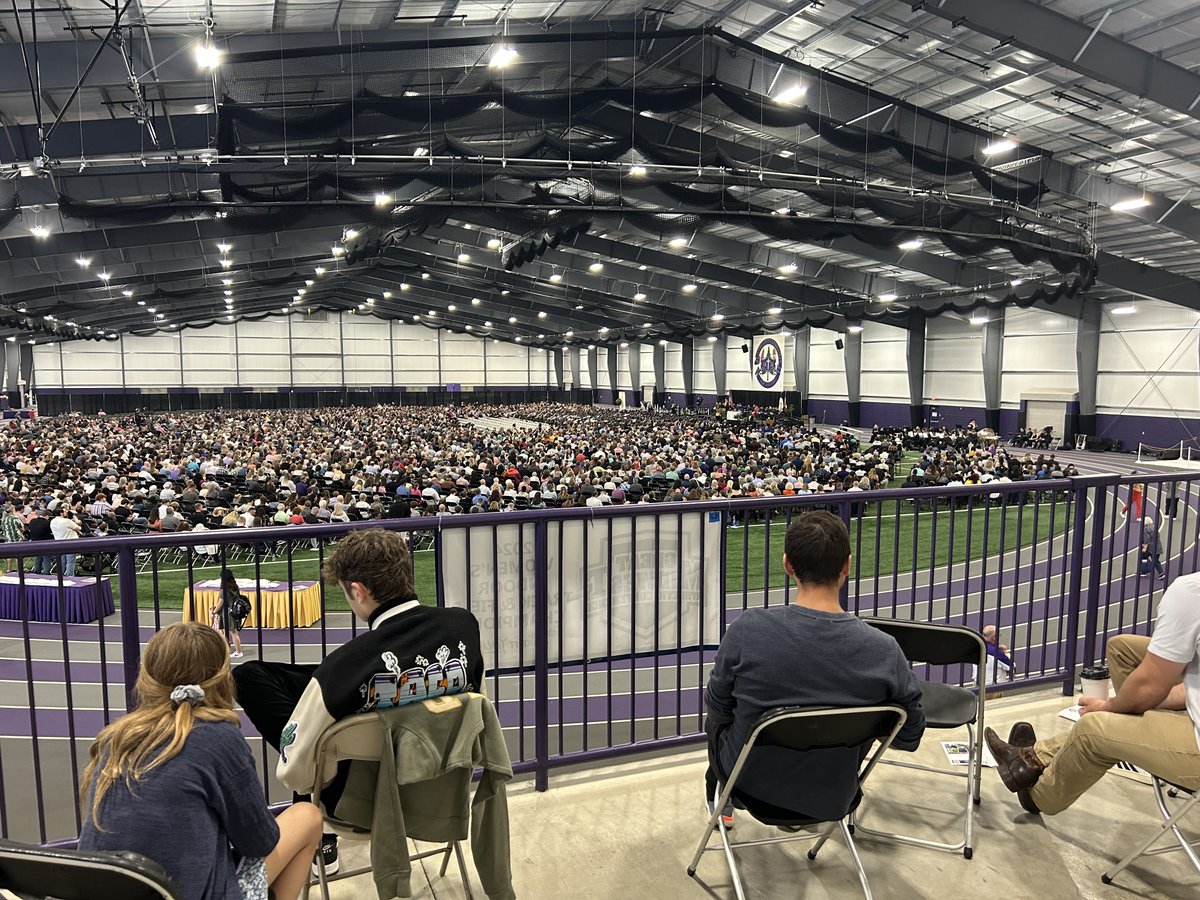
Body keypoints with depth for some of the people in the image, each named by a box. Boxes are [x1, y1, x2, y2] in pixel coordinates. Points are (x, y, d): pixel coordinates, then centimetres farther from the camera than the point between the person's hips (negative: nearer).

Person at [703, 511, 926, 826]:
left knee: (716, 720, 31)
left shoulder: (747, 629, -28)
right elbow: (910, 737, -7)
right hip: (833, 799, 2)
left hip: (752, 782, -1)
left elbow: (717, 707, -11)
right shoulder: (884, 650, -24)